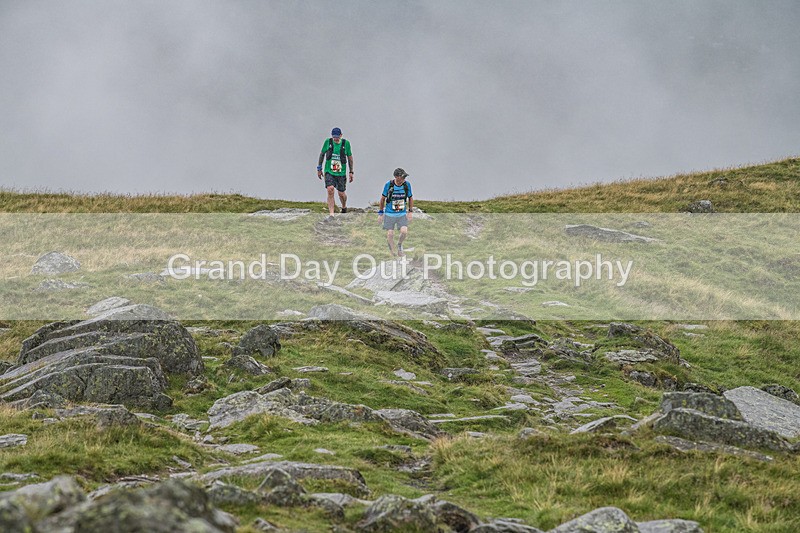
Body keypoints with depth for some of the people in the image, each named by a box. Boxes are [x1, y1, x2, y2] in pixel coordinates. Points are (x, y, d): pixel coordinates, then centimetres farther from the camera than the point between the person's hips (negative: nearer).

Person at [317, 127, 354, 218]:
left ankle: (344, 207, 42)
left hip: (341, 173, 1)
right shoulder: (328, 142, -5)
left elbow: (350, 157, 5)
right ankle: (331, 214, -16)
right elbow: (322, 154, 8)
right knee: (330, 190, -19)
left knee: (341, 193, 7)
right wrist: (319, 168, 11)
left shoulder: (346, 143, -6)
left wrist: (351, 172, 6)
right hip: (329, 172, 0)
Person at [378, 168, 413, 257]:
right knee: (390, 234, -1)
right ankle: (392, 250, 25)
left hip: (402, 214, 1)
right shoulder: (389, 184, -12)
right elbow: (383, 198, 2)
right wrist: (380, 213, 5)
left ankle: (399, 245, 16)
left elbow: (410, 198, 8)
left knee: (404, 232, -15)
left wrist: (410, 212, 3)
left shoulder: (407, 184, -7)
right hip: (389, 214, -1)